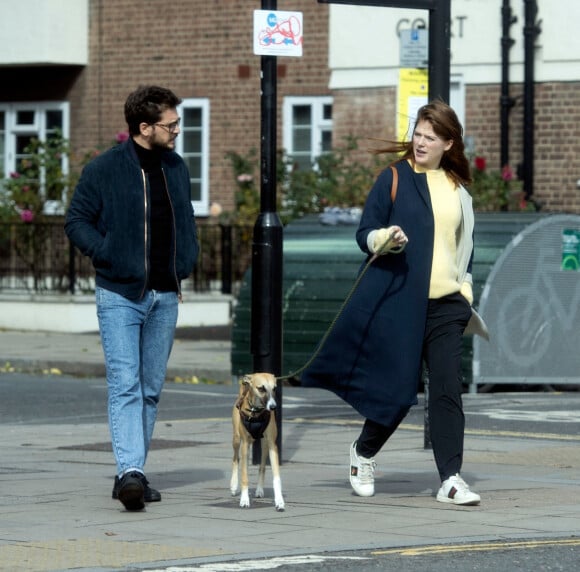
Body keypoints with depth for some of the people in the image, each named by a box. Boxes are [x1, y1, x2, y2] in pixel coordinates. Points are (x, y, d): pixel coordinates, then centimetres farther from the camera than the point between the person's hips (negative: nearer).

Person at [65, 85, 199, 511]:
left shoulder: (177, 168, 10)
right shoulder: (104, 170, -7)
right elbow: (77, 221, -1)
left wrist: (185, 265, 8)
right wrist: (108, 254, -14)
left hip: (165, 298, 6)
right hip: (119, 295, -5)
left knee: (151, 388, 9)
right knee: (125, 384, -15)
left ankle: (134, 473, 16)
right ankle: (130, 472, -23)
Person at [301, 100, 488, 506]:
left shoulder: (458, 190, 14)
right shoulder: (394, 179, 2)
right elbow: (365, 233, 0)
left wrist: (465, 287, 17)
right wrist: (384, 238, -21)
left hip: (446, 304, 3)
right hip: (399, 301, -3)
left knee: (448, 389, -7)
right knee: (399, 388, -2)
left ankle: (451, 479, -7)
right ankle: (364, 453, 25)